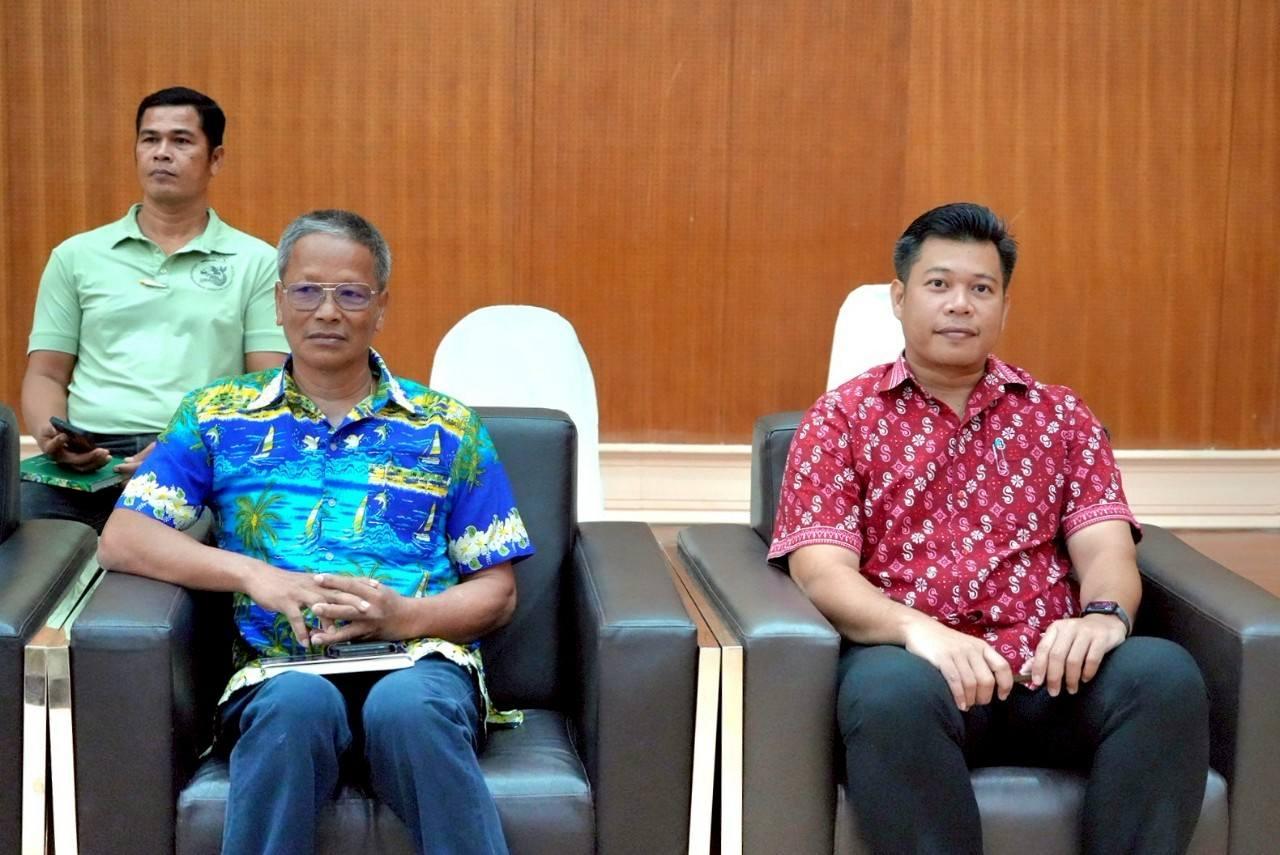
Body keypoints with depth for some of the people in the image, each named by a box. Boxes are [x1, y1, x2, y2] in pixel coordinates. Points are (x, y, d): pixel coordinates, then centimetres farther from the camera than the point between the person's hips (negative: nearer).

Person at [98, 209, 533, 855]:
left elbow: (497, 593, 14)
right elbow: (121, 540, 7)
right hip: (279, 671, 0)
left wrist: (407, 615, -8)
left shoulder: (445, 427, 17)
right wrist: (253, 574, -8)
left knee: (408, 705, -36)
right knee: (299, 701, -37)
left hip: (419, 660, 0)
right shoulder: (218, 416, 17)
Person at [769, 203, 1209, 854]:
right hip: (913, 658, -2)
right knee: (892, 690, -39)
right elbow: (821, 569, -2)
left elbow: (1106, 550, 7)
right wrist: (917, 627, -23)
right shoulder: (841, 418, 11)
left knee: (1164, 674, -30)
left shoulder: (1062, 417, 19)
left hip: (1049, 670, 3)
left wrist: (1104, 614, -19)